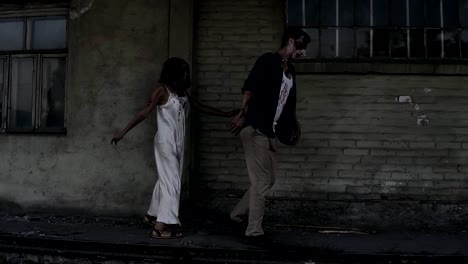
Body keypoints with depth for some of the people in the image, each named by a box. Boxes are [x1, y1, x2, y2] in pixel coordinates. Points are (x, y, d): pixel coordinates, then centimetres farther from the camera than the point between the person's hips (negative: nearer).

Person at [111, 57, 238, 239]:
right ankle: (162, 227, -6)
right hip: (166, 142, -8)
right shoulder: (162, 90, -11)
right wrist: (123, 132, -21)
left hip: (178, 142, 8)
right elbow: (144, 112, -15)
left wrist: (227, 114, 20)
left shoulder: (182, 92, 11)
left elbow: (201, 108, 19)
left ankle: (152, 215, 31)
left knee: (166, 180, 15)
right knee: (171, 182, -9)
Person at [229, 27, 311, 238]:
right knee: (261, 182, -5)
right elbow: (249, 89, -19)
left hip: (270, 132, 9)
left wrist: (293, 125, 20)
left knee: (267, 180, 14)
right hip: (255, 130, -9)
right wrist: (243, 114, -28)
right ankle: (254, 231, 6)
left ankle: (238, 214, 29)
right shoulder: (268, 61, -8)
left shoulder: (290, 71, 17)